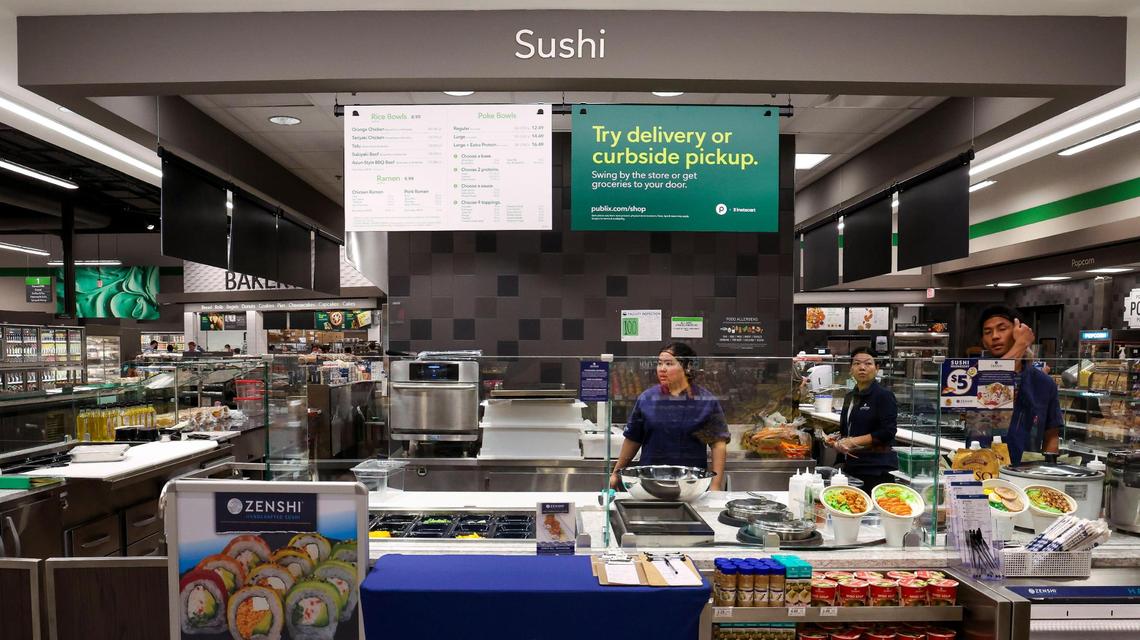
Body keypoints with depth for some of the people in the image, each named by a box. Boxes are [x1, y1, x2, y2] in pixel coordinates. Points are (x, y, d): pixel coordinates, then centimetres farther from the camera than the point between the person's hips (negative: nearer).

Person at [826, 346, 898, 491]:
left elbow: (887, 432, -14)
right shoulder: (850, 397, 14)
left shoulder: (884, 395, -7)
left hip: (877, 468, -7)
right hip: (852, 465, 7)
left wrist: (853, 441, -14)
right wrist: (839, 443, 1)